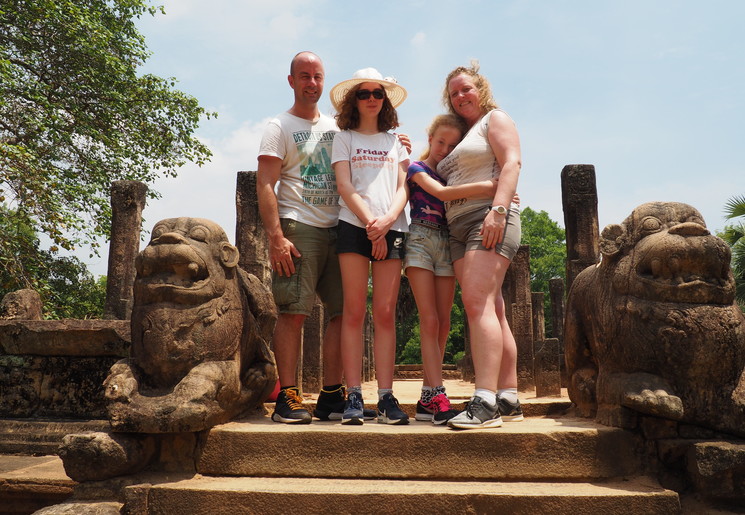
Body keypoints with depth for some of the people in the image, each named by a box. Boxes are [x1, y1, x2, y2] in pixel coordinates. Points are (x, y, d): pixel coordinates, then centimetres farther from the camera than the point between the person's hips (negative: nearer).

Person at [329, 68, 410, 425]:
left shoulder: (395, 142, 19)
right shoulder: (344, 138, 13)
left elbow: (403, 187, 9)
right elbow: (344, 185, 1)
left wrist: (387, 219, -10)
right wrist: (370, 221, -11)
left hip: (392, 229, 2)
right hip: (354, 226, -1)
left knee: (385, 313, -3)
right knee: (354, 312, -4)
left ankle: (386, 398, -1)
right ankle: (354, 396, -3)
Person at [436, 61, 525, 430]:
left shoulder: (495, 119, 9)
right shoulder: (461, 136, 30)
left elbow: (511, 164, -7)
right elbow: (447, 187, 28)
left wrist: (498, 209, -21)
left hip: (490, 221, -8)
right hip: (458, 228, 8)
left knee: (478, 304, -21)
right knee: (492, 312, 3)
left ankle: (485, 402, -25)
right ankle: (508, 399, 4)